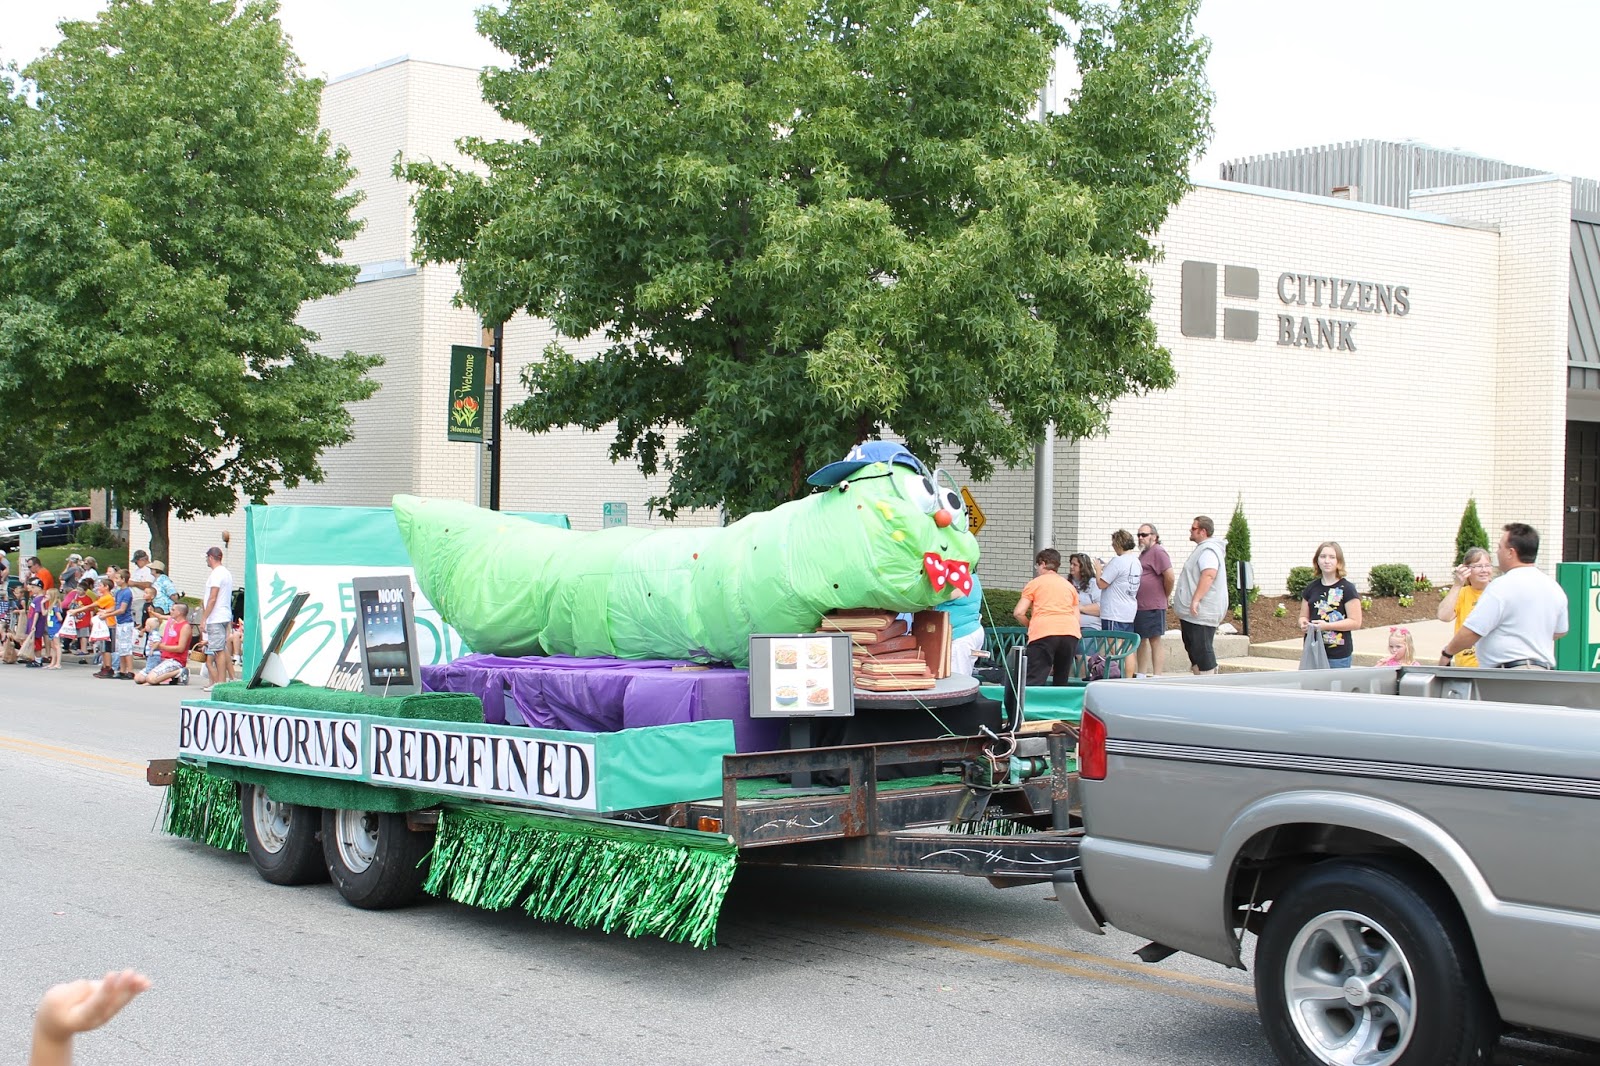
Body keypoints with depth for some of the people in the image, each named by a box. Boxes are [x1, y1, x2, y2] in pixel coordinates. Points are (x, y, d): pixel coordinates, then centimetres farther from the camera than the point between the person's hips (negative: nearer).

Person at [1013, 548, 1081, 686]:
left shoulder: (1034, 583, 14)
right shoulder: (1069, 586, 26)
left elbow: (1018, 613, 5)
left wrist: (1031, 625, 23)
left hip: (1043, 633, -4)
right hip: (1071, 632, 4)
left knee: (1034, 682, -12)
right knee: (1061, 682, 15)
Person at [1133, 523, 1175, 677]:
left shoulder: (1158, 552, -11)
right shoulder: (1143, 554, 19)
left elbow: (1170, 577, -19)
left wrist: (1165, 596, -6)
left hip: (1153, 606, -10)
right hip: (1139, 606, 10)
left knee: (1155, 641, -6)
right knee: (1141, 641, 14)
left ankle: (1157, 677, -5)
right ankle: (1141, 675, 21)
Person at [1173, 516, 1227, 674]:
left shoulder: (1208, 550, -16)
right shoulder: (1202, 549, 20)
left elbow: (1209, 575, -31)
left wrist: (1195, 600, -34)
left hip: (1200, 614, -11)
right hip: (1193, 614, 11)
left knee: (1202, 649, -10)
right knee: (1194, 649, 14)